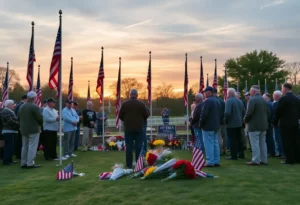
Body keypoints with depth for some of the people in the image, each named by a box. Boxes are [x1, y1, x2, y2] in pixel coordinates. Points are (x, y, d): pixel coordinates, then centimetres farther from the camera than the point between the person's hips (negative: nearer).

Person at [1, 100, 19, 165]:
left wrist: (18, 124, 5)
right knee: (8, 146, -9)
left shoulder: (10, 111, 21)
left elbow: (14, 120, 22)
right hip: (8, 132, -10)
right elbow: (10, 121, -22)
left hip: (12, 131, 10)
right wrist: (19, 124, -15)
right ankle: (6, 161, -6)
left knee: (11, 147, 13)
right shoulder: (5, 112, -13)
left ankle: (9, 160, 20)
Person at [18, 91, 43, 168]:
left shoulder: (22, 107, 6)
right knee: (32, 146, -4)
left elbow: (18, 118, 9)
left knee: (24, 146, 13)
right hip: (33, 129, -7)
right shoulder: (35, 107, -15)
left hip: (24, 129, 7)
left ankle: (23, 163, 16)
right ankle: (30, 163, -6)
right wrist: (40, 124, 5)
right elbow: (40, 118, -15)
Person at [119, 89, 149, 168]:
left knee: (129, 146, 5)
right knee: (139, 146, 6)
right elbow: (146, 115, 1)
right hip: (139, 128, 0)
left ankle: (129, 164, 7)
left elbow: (120, 116, 1)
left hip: (128, 128, 0)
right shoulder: (141, 104, -4)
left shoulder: (125, 104, -3)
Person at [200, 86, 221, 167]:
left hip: (208, 126, -9)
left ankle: (210, 162, -4)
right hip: (216, 126, 9)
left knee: (209, 144, -5)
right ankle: (216, 161, 16)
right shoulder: (217, 101, 14)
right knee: (215, 143, 12)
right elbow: (220, 114, 17)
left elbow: (204, 114, -20)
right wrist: (218, 123, 19)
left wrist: (201, 124, -8)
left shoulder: (207, 101, -15)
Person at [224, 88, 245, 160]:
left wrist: (225, 121, -11)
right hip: (239, 123, 8)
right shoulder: (240, 101, 10)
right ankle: (241, 154, 21)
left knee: (232, 140, -2)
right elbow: (243, 112, 14)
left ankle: (234, 155, 0)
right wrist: (241, 119, 17)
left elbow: (227, 113, -24)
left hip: (231, 124, -8)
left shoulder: (229, 101, -15)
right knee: (239, 139, 15)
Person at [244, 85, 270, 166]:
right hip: (263, 125, 8)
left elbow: (249, 112, -20)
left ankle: (256, 160, -3)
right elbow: (268, 113, 12)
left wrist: (245, 120, -4)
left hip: (254, 125, -8)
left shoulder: (252, 100, -14)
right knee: (262, 142, 12)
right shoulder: (264, 100, 12)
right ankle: (264, 160, 17)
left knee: (255, 143, -4)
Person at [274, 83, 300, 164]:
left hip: (285, 123, -7)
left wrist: (276, 122, -1)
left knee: (287, 142, -2)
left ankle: (290, 160, 0)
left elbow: (278, 112, -11)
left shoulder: (283, 99, -12)